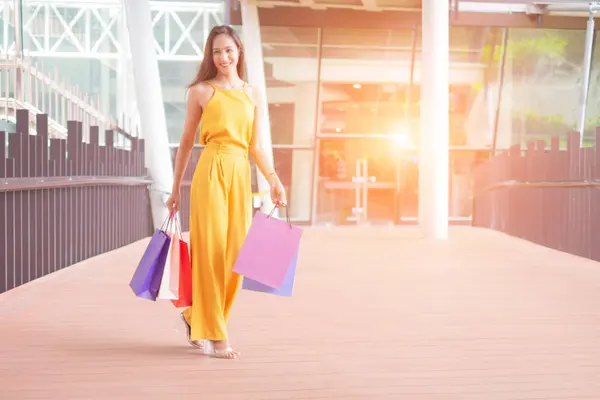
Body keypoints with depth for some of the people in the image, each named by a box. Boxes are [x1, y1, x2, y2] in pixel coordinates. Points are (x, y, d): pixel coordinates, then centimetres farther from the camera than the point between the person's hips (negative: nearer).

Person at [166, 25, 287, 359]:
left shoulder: (253, 95, 14)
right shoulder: (201, 91, 5)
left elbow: (256, 146, 13)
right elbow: (187, 141, 9)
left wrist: (274, 179, -1)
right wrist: (176, 188, 10)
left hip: (241, 175, 4)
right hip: (211, 172, -4)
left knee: (236, 253, 3)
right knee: (211, 250, -7)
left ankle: (196, 318, 23)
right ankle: (215, 335, 0)